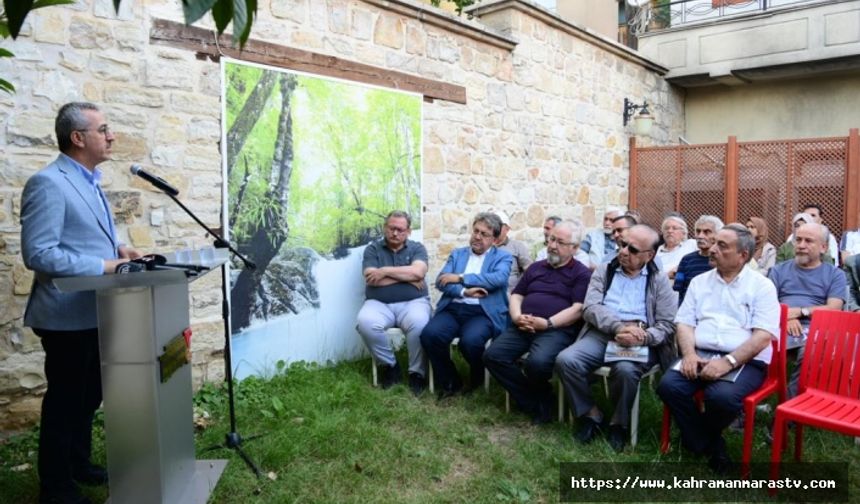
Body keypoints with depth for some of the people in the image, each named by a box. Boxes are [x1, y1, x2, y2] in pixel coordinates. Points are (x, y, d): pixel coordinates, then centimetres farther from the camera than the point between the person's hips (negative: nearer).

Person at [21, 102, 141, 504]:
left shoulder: (88, 181, 12)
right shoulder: (48, 183, -18)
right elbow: (38, 253, -24)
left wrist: (118, 249, 4)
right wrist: (103, 267, -24)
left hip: (95, 313, 9)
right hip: (67, 316, -9)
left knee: (89, 396, 21)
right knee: (65, 399, 5)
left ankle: (79, 464, 39)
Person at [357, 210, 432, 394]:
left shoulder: (417, 248, 10)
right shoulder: (372, 249, 8)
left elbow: (418, 272, -11)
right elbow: (372, 280, -8)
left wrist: (385, 271, -9)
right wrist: (406, 277, -6)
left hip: (413, 302, -1)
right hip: (379, 304, 1)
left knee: (419, 323, -34)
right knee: (366, 323, -31)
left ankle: (417, 372, -12)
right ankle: (390, 365, -6)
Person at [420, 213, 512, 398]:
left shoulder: (503, 257, 11)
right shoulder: (457, 254, 20)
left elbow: (498, 279, -12)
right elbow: (441, 281, 6)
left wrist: (460, 278, -11)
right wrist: (465, 291, -13)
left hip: (483, 312, -3)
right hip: (453, 309, 3)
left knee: (470, 341, -33)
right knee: (429, 334, -26)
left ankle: (477, 376, 3)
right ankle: (450, 381, -2)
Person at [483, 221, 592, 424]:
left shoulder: (582, 273, 6)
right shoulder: (536, 267, 24)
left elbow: (578, 309, -6)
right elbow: (516, 295, 21)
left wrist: (548, 323, -18)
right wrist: (516, 316, -2)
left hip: (557, 330, -5)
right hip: (523, 327, 6)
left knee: (538, 362, -36)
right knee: (492, 355, -18)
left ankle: (538, 395, 2)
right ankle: (536, 401, -7)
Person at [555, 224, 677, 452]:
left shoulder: (659, 281, 11)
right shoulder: (604, 271, 15)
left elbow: (667, 324, 2)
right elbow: (591, 308, 0)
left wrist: (642, 337, -20)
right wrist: (619, 327, -18)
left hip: (638, 341, -2)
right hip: (601, 334, 2)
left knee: (626, 369, -35)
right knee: (565, 360, -25)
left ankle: (619, 421, -5)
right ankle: (590, 414, -1)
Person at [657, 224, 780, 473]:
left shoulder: (762, 286, 2)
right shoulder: (699, 282, 14)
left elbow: (763, 336, -9)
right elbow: (684, 323, 9)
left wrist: (728, 361, -21)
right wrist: (689, 354, -11)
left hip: (744, 361, -4)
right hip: (700, 355, 4)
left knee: (722, 396, -33)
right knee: (668, 386, -23)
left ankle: (697, 438, 2)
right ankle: (711, 447, -2)